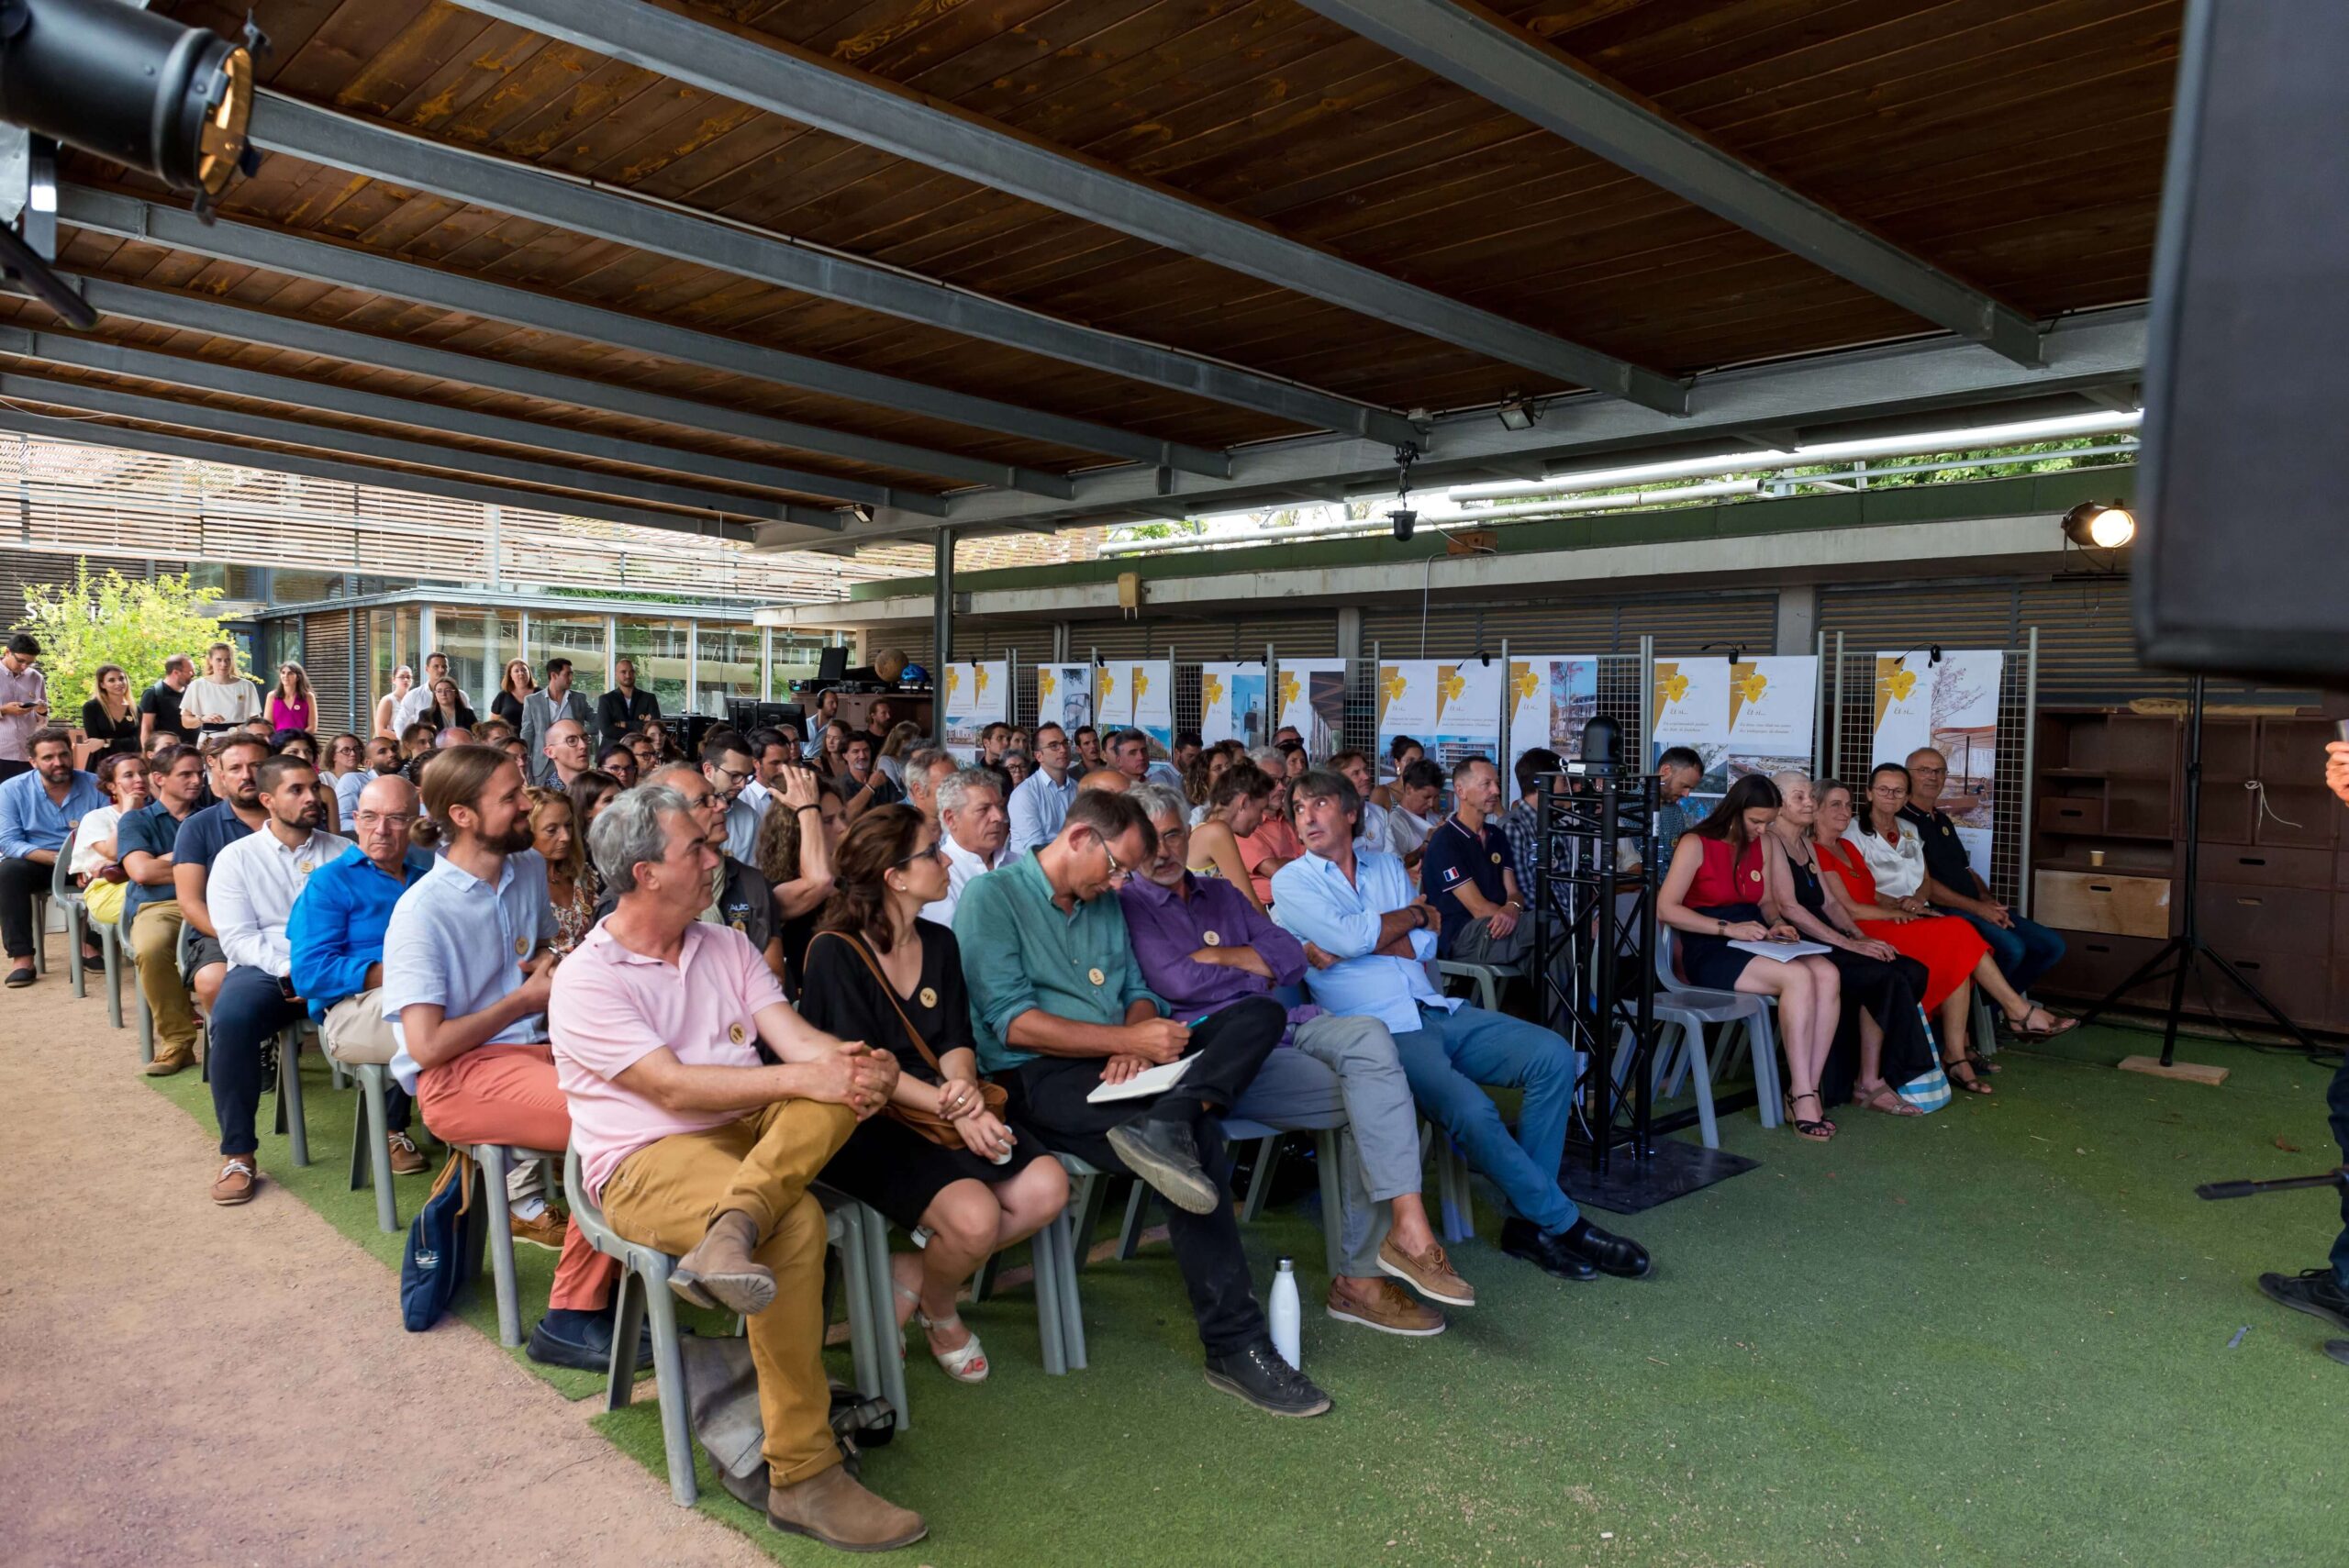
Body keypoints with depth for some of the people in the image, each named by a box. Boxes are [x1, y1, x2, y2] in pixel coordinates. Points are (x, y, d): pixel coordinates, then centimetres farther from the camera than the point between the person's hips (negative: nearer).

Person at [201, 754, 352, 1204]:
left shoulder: (343, 853, 14)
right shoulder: (236, 857, 11)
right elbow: (237, 937, 0)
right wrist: (290, 972, -16)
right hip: (265, 970, 0)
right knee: (231, 1018, -34)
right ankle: (238, 1154, -19)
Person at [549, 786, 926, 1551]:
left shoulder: (726, 945, 12)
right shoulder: (586, 980, -7)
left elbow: (795, 1035, -1)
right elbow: (672, 1086, -19)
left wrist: (860, 1064, -24)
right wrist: (800, 1077, -27)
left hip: (750, 1133, 6)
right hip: (647, 1163, -6)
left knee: (846, 1078, -22)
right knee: (796, 1223, -32)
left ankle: (733, 1224, -43)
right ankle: (800, 1477, -25)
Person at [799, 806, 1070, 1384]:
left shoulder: (939, 943, 13)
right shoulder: (835, 952, -8)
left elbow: (956, 1041, 7)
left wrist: (963, 1086, -17)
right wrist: (954, 1109, -22)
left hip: (952, 1112, 7)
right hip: (870, 1124, -6)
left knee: (1045, 1188, -17)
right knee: (974, 1216, -29)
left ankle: (913, 1272, 3)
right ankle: (939, 1313, 7)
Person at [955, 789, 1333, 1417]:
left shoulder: (1105, 904, 19)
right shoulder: (993, 896, -5)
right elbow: (1012, 1023, -14)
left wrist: (1138, 1044, -6)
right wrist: (1128, 1039, -17)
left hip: (1118, 1062, 8)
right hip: (1037, 1076, -8)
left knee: (1262, 1012, -10)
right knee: (1199, 1139, -31)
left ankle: (1165, 1126, -35)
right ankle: (1235, 1345, -22)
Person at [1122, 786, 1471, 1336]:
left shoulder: (1221, 894, 25)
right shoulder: (1126, 905, 5)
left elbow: (1293, 958, 13)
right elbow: (1176, 982, -11)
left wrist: (1217, 955, 0)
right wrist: (1255, 969, 4)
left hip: (1285, 1026, 6)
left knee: (1367, 1036, -25)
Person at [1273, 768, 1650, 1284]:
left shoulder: (1387, 866, 18)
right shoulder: (1291, 882, 4)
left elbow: (1425, 946, 5)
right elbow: (1348, 937, -14)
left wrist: (1347, 945, -8)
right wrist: (1414, 914, 2)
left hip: (1437, 1011, 6)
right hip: (1381, 1031, -6)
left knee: (1553, 1056, -11)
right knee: (1470, 1108, -29)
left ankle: (1527, 1221, -4)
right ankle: (1561, 1223, -7)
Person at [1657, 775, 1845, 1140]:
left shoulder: (1762, 846, 16)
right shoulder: (1696, 844, -5)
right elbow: (1665, 908, -13)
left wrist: (1775, 927, 0)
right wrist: (1728, 928, -19)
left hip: (1753, 944, 7)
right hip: (1709, 951, -6)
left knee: (1828, 975, -24)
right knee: (1798, 977, -31)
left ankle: (1806, 1092, -23)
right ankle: (1802, 1095, -26)